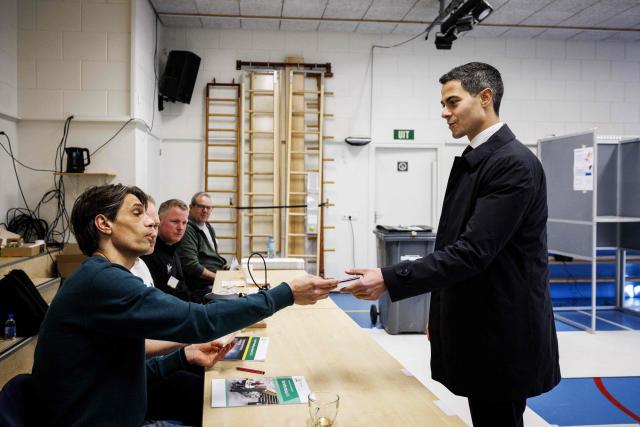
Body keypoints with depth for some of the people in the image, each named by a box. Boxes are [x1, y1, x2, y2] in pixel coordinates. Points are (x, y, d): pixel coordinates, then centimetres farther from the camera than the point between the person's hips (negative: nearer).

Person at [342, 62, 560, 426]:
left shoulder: (515, 163, -19)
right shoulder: (473, 160, 11)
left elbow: (473, 251, -27)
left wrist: (389, 279, -29)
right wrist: (441, 311, 18)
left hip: (503, 334, -9)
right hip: (477, 328, 9)